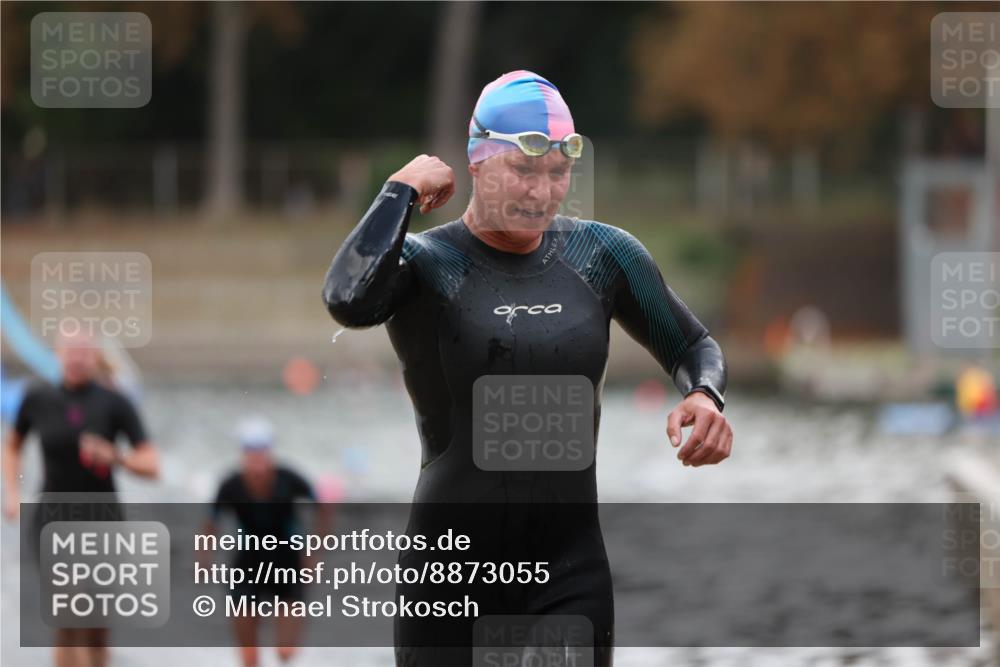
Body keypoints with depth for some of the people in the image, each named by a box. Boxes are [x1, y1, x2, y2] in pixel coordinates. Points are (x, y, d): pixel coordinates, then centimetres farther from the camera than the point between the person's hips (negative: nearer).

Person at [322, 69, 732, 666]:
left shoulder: (601, 255, 6)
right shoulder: (424, 262, -6)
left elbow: (692, 347, 19)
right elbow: (348, 300, -30)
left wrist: (704, 396, -5)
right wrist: (402, 189, -16)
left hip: (572, 582, 3)